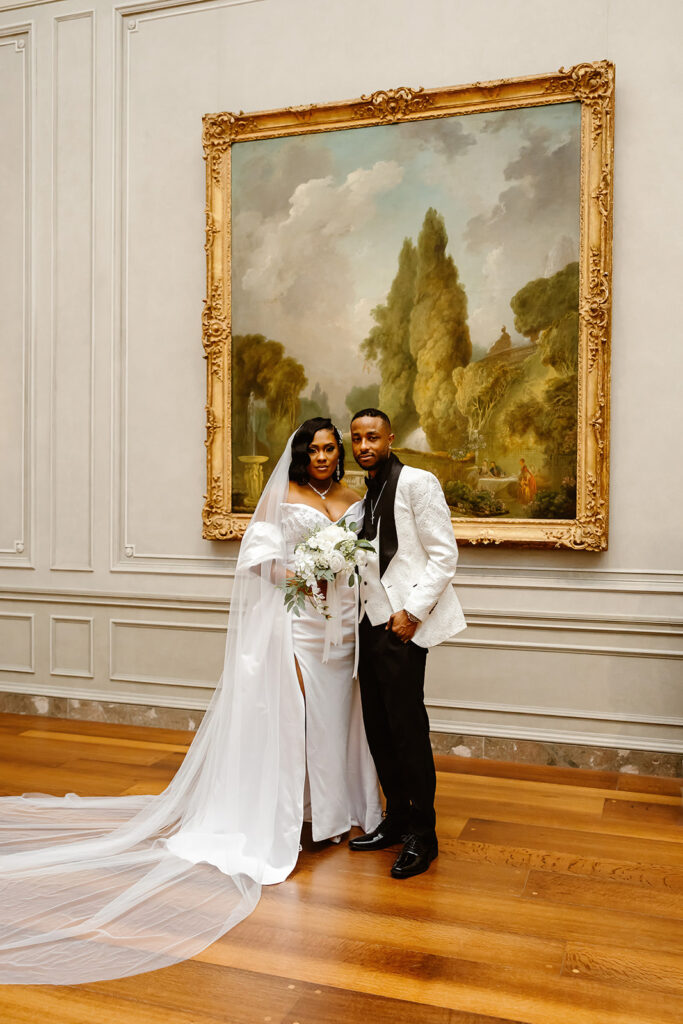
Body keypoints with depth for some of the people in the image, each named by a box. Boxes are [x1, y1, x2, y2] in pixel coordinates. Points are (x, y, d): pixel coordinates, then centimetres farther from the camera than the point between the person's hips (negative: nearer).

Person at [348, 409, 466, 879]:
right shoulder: (365, 494, 17)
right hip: (371, 624, 8)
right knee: (378, 728, 11)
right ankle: (397, 818, 26)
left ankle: (423, 835, 10)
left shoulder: (417, 483, -6)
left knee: (407, 729, -4)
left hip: (404, 627, -7)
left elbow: (444, 554, -10)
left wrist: (412, 612, -16)